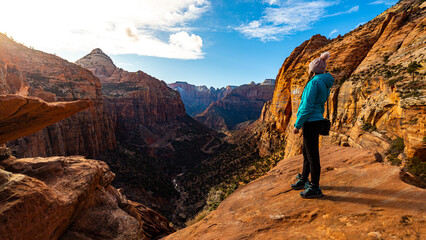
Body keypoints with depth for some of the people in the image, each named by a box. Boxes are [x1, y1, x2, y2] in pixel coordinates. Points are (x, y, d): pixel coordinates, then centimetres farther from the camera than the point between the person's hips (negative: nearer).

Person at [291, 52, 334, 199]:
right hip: (316, 121, 10)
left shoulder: (314, 82, -15)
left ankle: (315, 188, 13)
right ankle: (303, 180, 35)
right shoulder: (324, 83, 15)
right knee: (306, 153, 19)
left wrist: (297, 125, -16)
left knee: (312, 156, 0)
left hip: (310, 122, -10)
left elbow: (307, 106, -21)